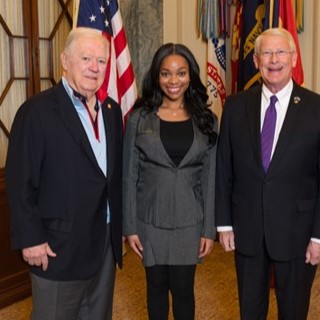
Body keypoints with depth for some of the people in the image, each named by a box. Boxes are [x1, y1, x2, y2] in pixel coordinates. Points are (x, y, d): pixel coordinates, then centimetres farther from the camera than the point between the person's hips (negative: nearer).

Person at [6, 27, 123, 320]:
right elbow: (20, 182, -13)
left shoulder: (112, 110, 8)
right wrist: (31, 239, -15)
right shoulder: (37, 110, -12)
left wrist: (120, 227, 11)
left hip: (106, 242, 6)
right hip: (59, 246, -6)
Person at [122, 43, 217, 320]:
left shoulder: (206, 120, -1)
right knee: (156, 286, 15)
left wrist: (209, 228, -3)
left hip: (189, 220, 0)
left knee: (183, 289, 8)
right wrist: (130, 225, -4)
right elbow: (129, 176, -2)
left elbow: (210, 178, 0)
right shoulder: (139, 118, -4)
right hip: (150, 218, 0)